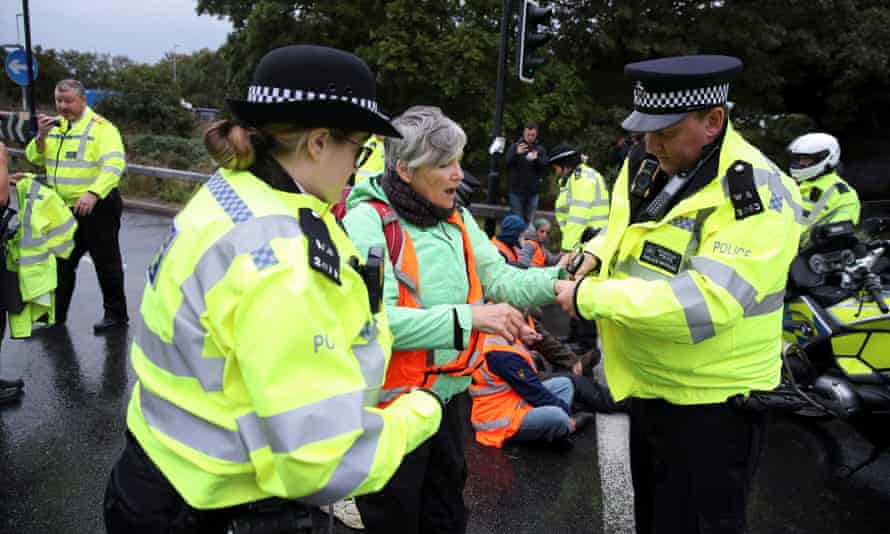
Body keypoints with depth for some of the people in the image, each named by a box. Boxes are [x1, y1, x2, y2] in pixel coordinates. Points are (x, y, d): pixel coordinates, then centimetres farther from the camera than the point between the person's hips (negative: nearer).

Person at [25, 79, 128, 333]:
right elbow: (35, 158, 10)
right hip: (63, 208, 7)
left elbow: (114, 164, -22)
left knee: (106, 262, 3)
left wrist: (93, 193, -34)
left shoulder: (101, 127, -11)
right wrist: (42, 136, -9)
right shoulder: (54, 125, 9)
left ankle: (116, 314, 15)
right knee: (61, 262, 15)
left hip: (96, 206, -7)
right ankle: (56, 314, 28)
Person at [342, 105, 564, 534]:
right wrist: (468, 317, -31)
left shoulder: (457, 221, 5)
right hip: (391, 406, -6)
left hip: (447, 397, 7)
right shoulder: (367, 222, -18)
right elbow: (376, 320, -28)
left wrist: (562, 278, -17)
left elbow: (501, 279, 0)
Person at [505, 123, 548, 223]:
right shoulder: (515, 146, 3)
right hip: (517, 190, -1)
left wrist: (536, 159, -26)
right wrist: (517, 154, -29)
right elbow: (507, 162, -10)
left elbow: (545, 166, -5)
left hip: (533, 192, 1)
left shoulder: (540, 149, 7)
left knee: (529, 220, 4)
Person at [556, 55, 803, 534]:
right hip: (647, 387, 8)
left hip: (712, 402, -8)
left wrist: (590, 297, -28)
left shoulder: (757, 194, -25)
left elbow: (701, 304, -35)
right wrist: (596, 256, -3)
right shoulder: (645, 164, 0)